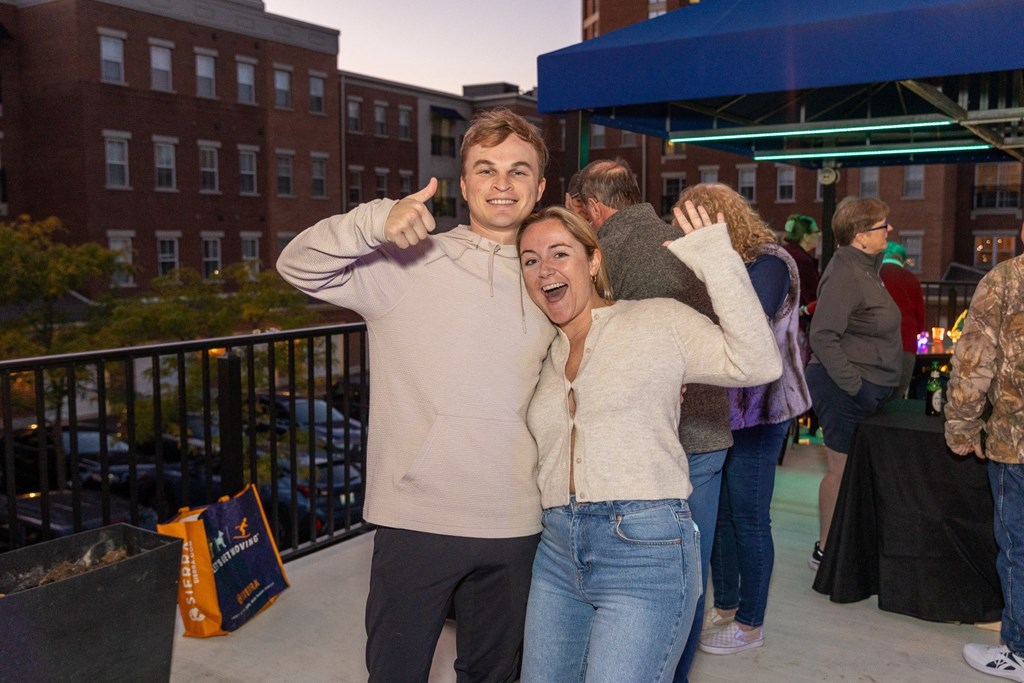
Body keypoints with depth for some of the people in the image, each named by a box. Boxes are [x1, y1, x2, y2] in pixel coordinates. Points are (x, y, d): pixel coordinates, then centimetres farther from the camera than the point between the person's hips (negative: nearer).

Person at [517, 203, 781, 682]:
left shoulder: (658, 320, 0)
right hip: (558, 552, 6)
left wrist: (716, 261, -15)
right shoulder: (543, 358, 15)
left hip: (645, 550, -6)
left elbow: (756, 365, -14)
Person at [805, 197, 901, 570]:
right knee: (842, 468, -2)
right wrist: (854, 384, -22)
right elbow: (823, 336, -24)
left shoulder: (865, 268, 14)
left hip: (864, 388, 10)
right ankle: (825, 550, 10)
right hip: (843, 389, -10)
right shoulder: (844, 275, -18)